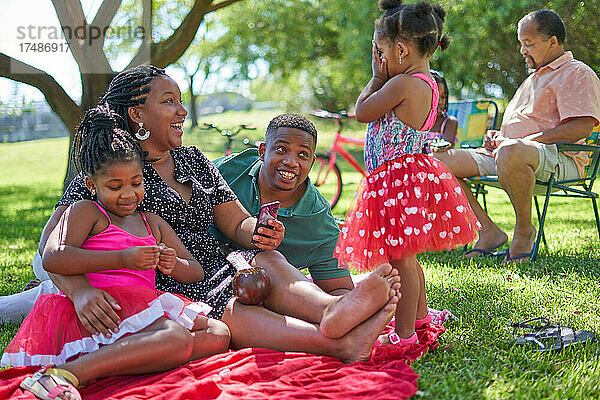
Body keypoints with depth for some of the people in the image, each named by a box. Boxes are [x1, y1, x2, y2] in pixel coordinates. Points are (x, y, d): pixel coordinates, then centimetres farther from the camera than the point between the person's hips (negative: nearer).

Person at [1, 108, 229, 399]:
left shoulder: (153, 224, 26)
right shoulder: (86, 212, 6)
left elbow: (196, 272, 26)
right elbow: (53, 259, -13)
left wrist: (173, 265, -1)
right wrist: (123, 259, -20)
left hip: (142, 310, 8)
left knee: (218, 334, -13)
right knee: (177, 339, -31)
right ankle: (68, 373, -39)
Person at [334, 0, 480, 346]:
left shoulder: (402, 84, -18)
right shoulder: (428, 83, 12)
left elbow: (362, 112, -8)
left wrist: (377, 77, 3)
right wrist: (384, 79, 13)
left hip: (398, 180, -10)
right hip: (414, 173, 10)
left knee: (402, 260, -5)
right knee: (407, 258, 22)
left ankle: (404, 334, 2)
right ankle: (419, 315, 35)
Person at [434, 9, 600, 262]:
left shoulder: (577, 73, 1)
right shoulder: (533, 78, 30)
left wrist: (531, 140, -18)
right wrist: (496, 136, 13)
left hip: (559, 159, -9)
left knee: (510, 153, -45)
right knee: (439, 160, -7)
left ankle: (524, 231, -22)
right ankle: (488, 231, -7)